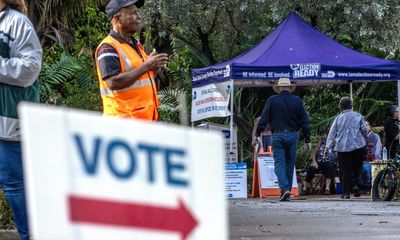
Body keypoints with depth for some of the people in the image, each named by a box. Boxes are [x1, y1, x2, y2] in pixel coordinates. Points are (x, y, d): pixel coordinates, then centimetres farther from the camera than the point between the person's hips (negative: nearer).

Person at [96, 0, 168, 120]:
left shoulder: (136, 45, 19)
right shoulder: (108, 48, -11)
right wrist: (146, 67, -20)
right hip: (124, 118, -9)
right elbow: (113, 82, -22)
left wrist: (153, 67, 3)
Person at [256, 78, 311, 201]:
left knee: (279, 163, -3)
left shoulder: (272, 100, -1)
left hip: (277, 136, -2)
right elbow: (304, 121, 5)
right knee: (290, 164, 10)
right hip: (293, 135, 2)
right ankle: (287, 193, 12)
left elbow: (264, 119, -4)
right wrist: (307, 140, 8)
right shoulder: (297, 101, 4)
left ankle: (284, 188, -22)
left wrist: (257, 134, 2)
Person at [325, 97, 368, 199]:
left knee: (345, 169, 3)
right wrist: (364, 137, 25)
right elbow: (364, 130, 3)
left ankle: (346, 192, 0)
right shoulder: (358, 116, 1)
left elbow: (332, 133, 3)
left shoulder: (338, 118, 3)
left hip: (343, 147, 0)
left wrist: (327, 147, 5)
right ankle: (356, 185, -10)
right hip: (358, 146, 0)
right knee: (357, 167, 14)